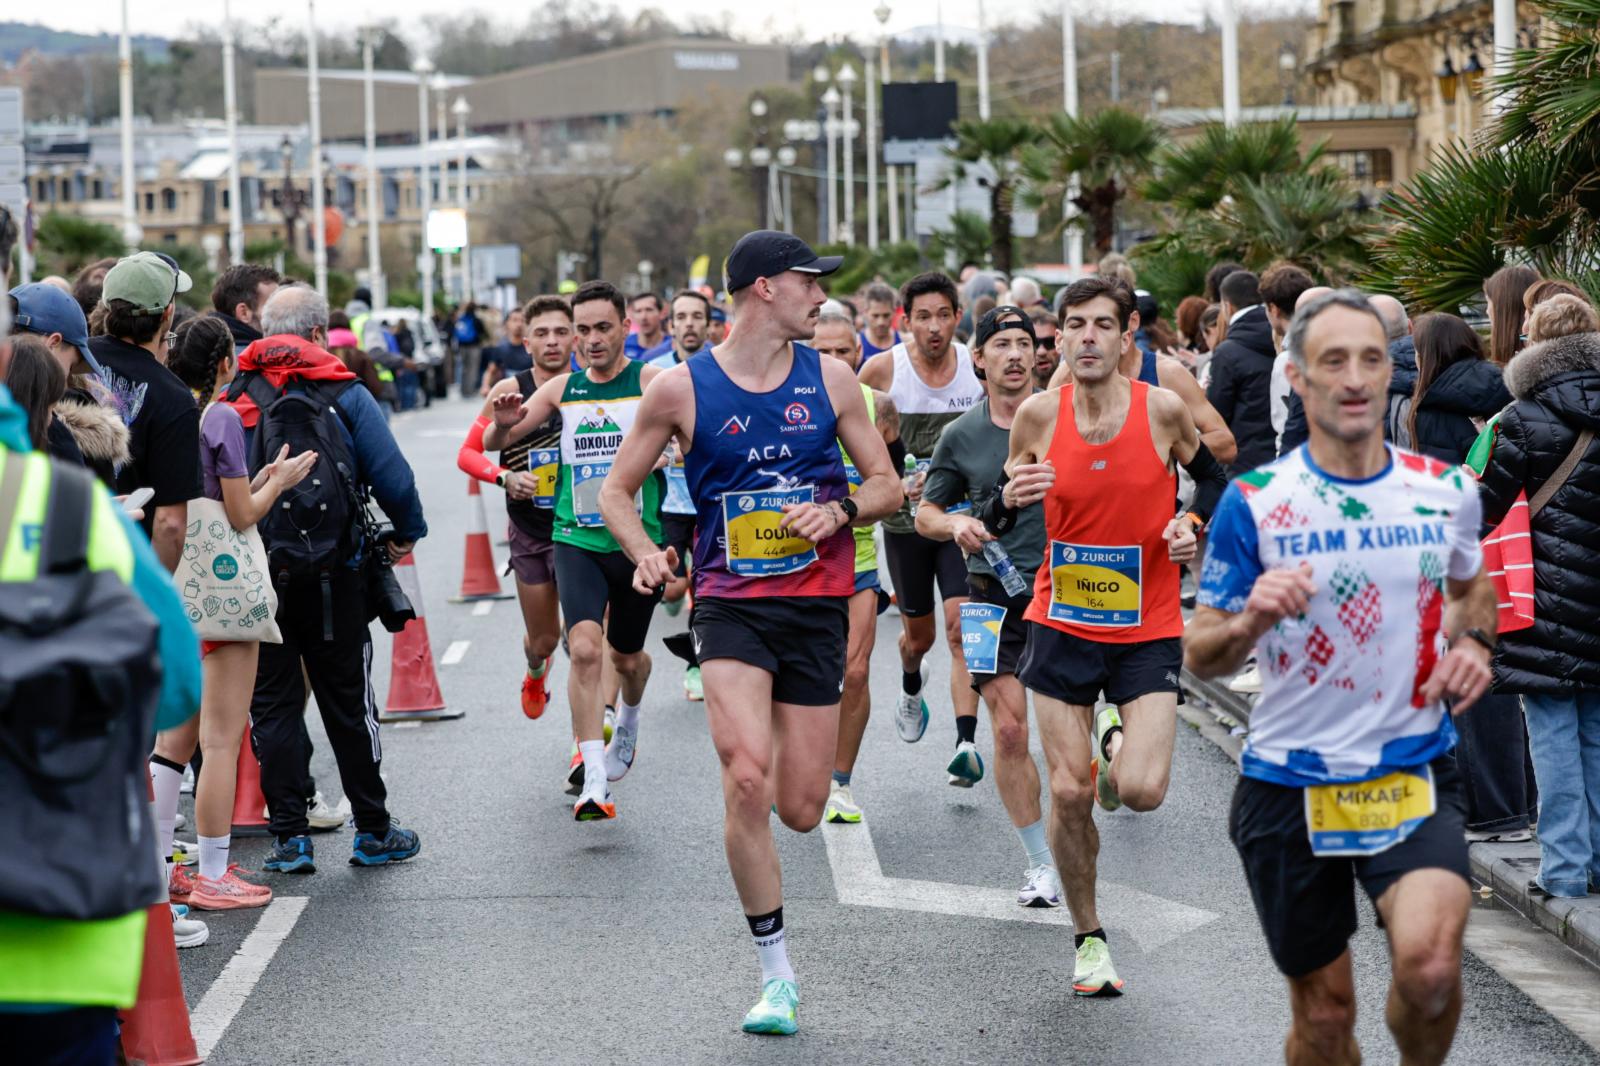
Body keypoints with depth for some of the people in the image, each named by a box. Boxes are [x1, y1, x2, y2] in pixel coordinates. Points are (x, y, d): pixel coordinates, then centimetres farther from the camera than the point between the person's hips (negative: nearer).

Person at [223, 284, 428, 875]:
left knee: (272, 705, 7)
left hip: (253, 575, 1)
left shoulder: (232, 398, 3)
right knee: (348, 702, 9)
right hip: (332, 576, -1)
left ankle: (290, 836, 5)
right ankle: (373, 831, 17)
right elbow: (393, 477, -7)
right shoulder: (344, 394, -4)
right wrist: (407, 533, 11)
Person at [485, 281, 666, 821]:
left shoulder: (650, 381, -5)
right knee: (584, 648, -19)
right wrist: (505, 423, -14)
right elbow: (493, 443, 10)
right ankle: (594, 781, -18)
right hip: (577, 539, 1)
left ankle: (628, 721, 51)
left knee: (627, 656, 15)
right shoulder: (562, 388, 5)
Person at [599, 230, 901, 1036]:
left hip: (817, 603, 2)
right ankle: (777, 975, -7)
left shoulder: (829, 379, 4)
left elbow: (887, 483, 10)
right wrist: (645, 553, -12)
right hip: (730, 604, -2)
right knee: (746, 784, -20)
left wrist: (840, 510, -11)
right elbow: (617, 491, 7)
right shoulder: (681, 388, -3)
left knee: (800, 810, 2)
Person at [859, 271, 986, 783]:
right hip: (906, 516, 1)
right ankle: (912, 687, 50)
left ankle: (967, 744, -20)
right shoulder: (882, 369, -9)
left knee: (961, 625, -16)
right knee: (919, 634, 15)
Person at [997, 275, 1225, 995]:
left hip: (1147, 629, -1)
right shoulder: (1039, 415, -5)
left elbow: (1211, 477, 11)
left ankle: (1116, 743, 24)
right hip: (1062, 624, 1)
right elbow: (998, 522, 5)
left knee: (1142, 791, -14)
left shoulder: (1163, 409, -9)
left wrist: (1194, 524, -9)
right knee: (1069, 793, -1)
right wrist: (1009, 499, -17)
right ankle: (1088, 939, 20)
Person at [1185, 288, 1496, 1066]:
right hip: (1289, 783, 0)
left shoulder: (1446, 491, 0)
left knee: (1428, 963, -24)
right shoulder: (1255, 501, -7)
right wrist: (1249, 623, -24)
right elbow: (1198, 657, -3)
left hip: (1415, 776, 1)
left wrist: (1471, 642, 0)